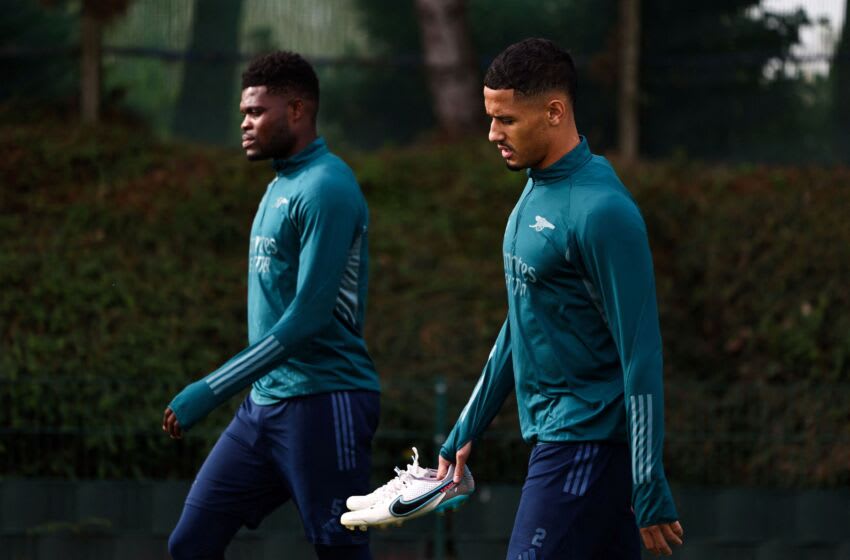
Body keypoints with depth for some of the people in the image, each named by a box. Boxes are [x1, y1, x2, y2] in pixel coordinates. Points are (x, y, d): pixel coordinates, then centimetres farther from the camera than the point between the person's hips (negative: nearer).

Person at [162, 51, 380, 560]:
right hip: (265, 403, 9)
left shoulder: (325, 189, -14)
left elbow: (307, 317, -21)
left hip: (324, 401, -9)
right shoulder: (280, 187, 17)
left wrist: (211, 392, -21)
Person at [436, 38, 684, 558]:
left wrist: (650, 490, -20)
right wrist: (466, 431, 24)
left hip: (586, 444, -9)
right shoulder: (537, 191, 11)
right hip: (551, 433, 9)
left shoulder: (601, 211, -18)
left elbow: (641, 354, -19)